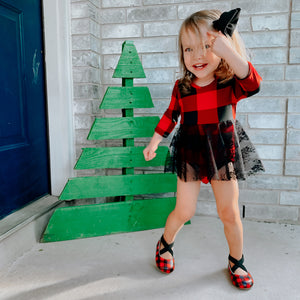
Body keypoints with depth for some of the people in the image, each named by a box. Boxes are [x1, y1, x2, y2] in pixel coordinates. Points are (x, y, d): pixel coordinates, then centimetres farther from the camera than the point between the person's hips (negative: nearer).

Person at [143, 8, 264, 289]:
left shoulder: (230, 84, -12)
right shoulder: (181, 87, -4)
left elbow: (253, 82, -34)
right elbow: (170, 115, 10)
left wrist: (228, 52, -45)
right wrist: (154, 142, 10)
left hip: (223, 155, 0)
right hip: (190, 156, 1)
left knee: (230, 213, 9)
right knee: (183, 211, 6)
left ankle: (236, 261, 35)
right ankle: (164, 245, 37)